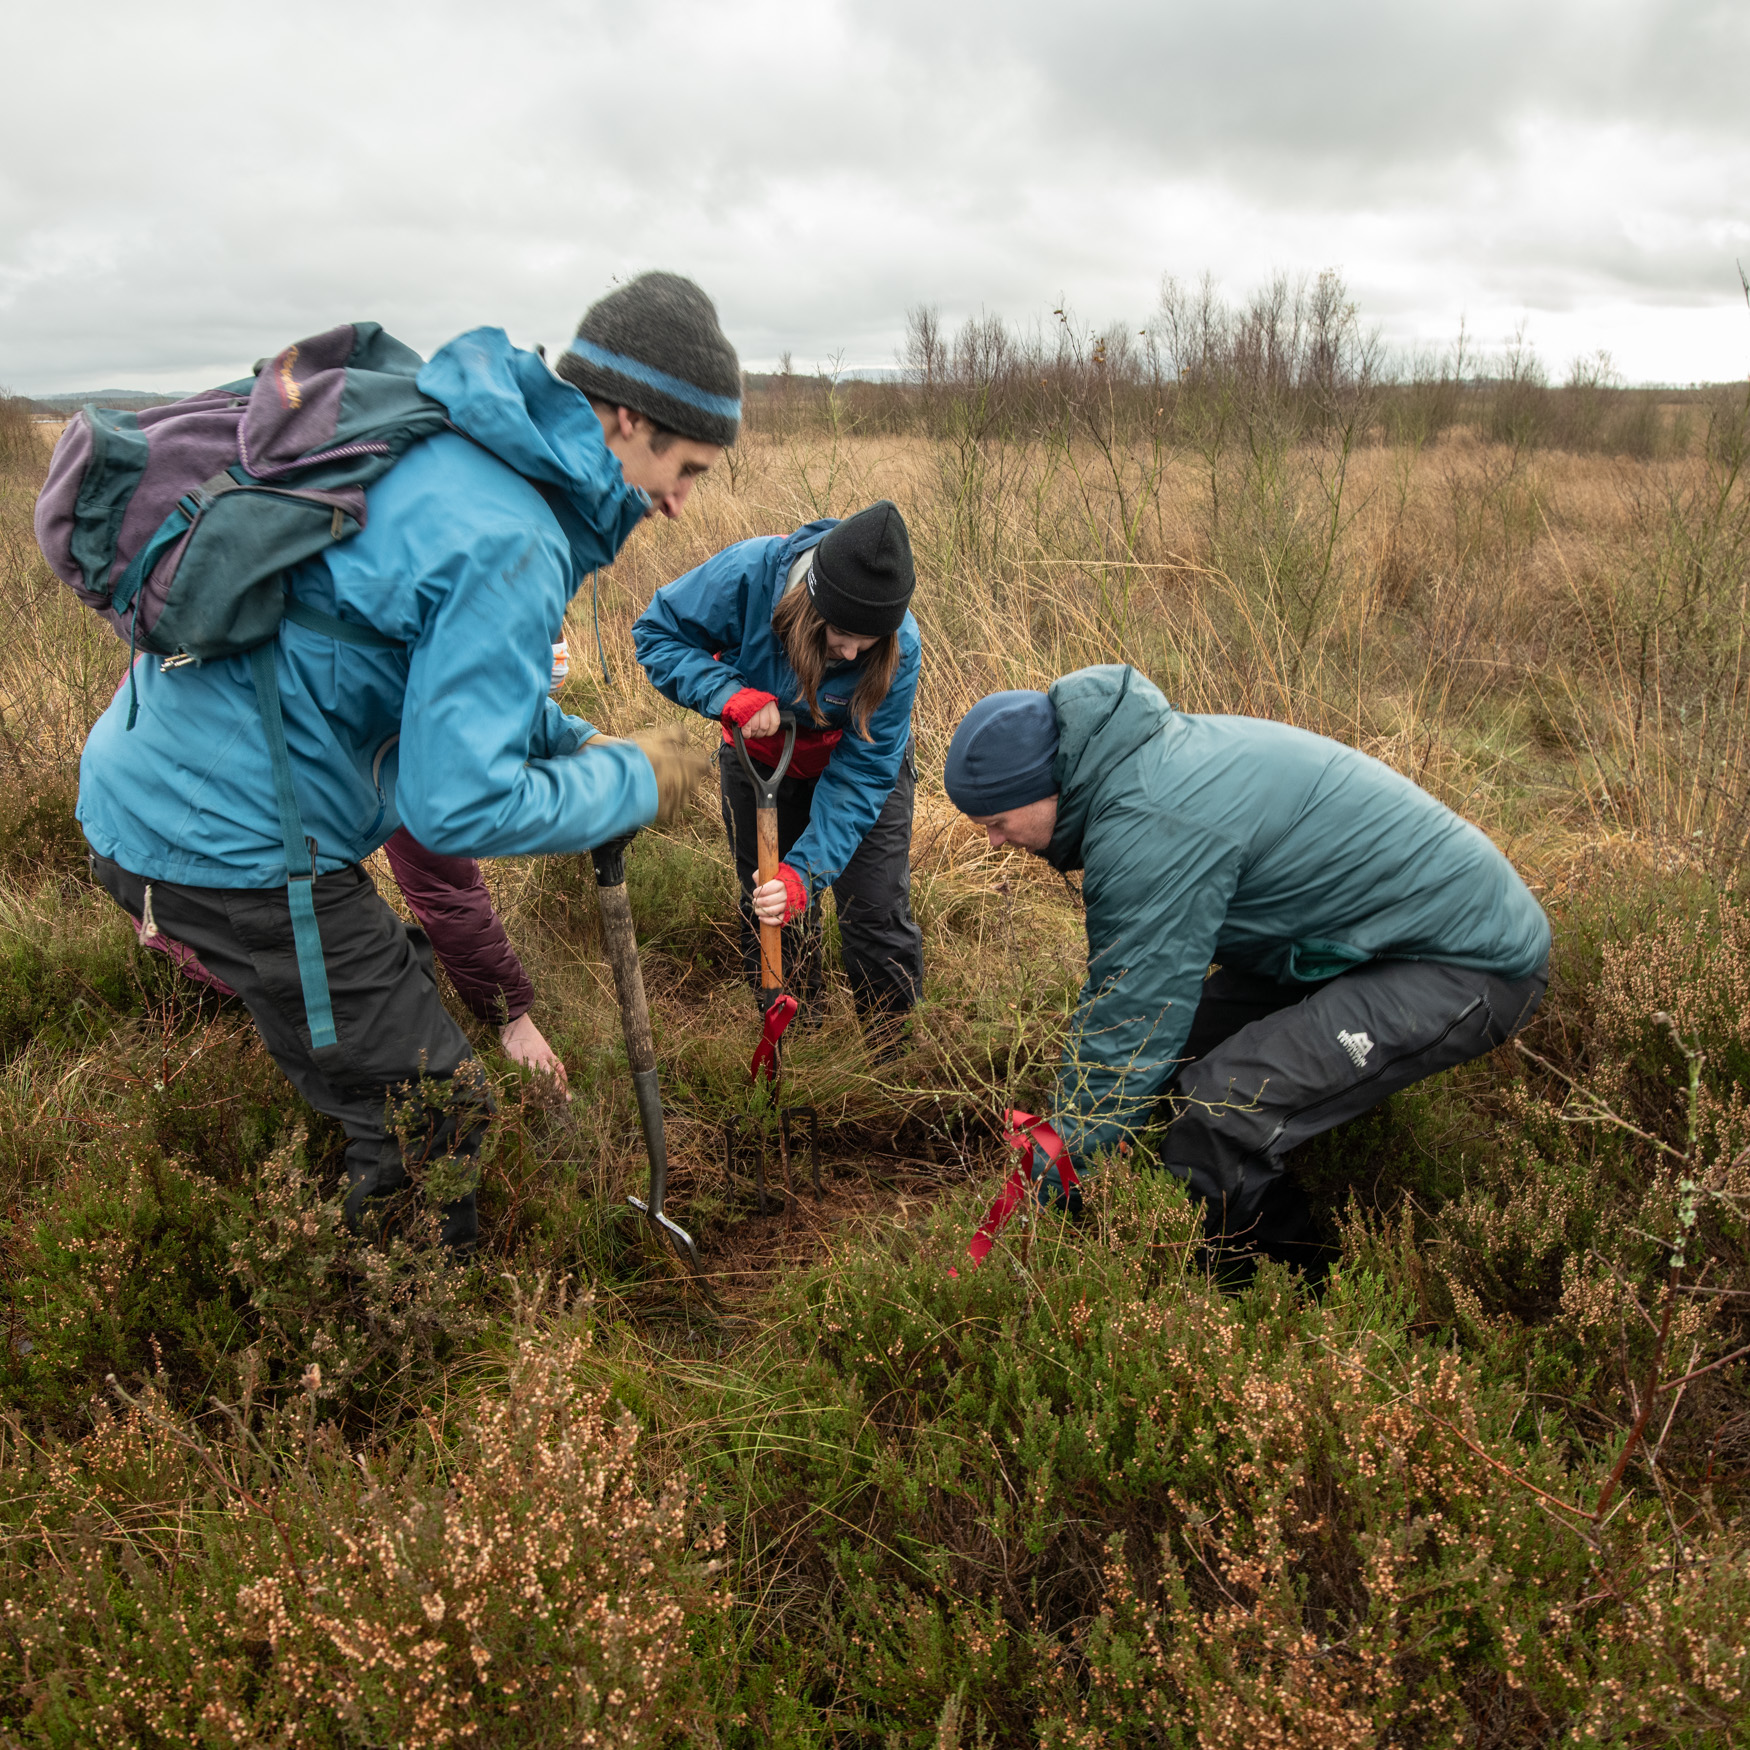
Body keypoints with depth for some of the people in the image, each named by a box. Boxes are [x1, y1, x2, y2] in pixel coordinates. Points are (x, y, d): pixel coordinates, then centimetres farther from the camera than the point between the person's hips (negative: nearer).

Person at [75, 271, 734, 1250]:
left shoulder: (445, 450, 7)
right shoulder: (509, 541, -24)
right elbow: (461, 805, -27)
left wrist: (573, 742, 7)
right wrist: (633, 784, -12)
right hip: (234, 848, -10)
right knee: (434, 1112, 3)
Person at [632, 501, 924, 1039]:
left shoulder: (899, 649, -34)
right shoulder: (749, 573, -35)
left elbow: (860, 773, -30)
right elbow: (657, 632, -21)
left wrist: (807, 870, -40)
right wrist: (726, 693, -39)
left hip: (858, 760, -1)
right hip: (760, 758, 2)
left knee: (877, 914, -4)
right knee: (767, 903, 11)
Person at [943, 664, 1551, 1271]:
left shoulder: (1151, 826, -27)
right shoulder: (1134, 759, 4)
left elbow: (1130, 1027, -22)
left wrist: (1050, 1190, -11)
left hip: (1474, 966, -10)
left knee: (1217, 1120, -22)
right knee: (1181, 1043, 6)